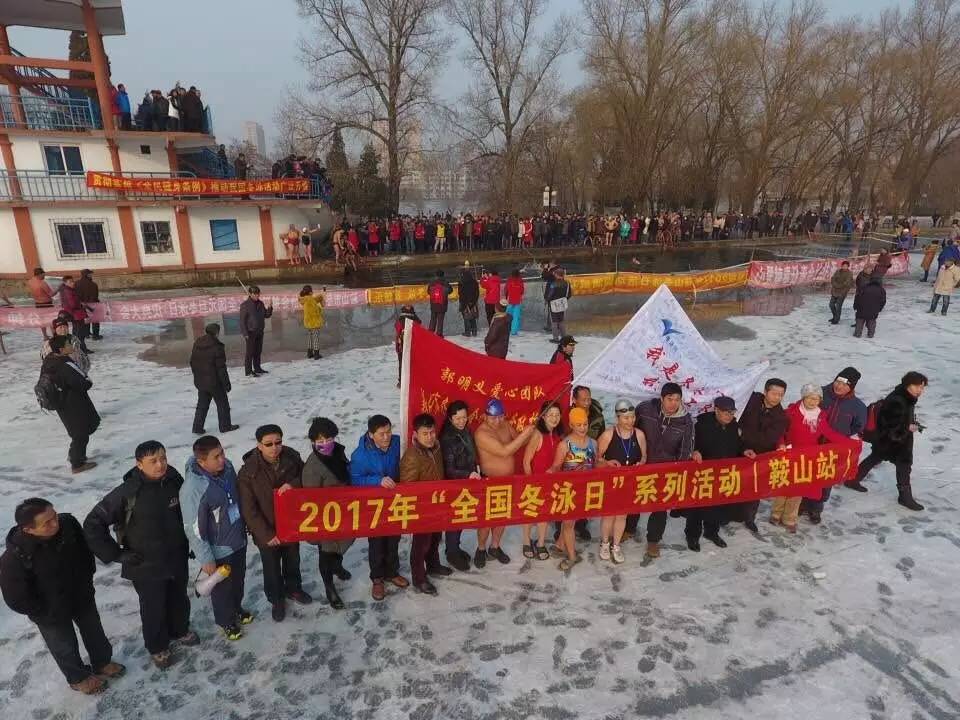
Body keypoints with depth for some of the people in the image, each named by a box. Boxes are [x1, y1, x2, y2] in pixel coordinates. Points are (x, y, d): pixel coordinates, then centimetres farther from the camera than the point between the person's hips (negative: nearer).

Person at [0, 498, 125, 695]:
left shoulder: (68, 523, -25)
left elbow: (86, 551, -4)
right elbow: (16, 599, -21)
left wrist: (87, 581, 1)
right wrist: (48, 613, -11)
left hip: (83, 597, 4)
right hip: (52, 613, -3)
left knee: (94, 632, 26)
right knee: (66, 647, 22)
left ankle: (102, 663, 53)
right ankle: (79, 678, 50)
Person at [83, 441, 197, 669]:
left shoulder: (175, 481, -13)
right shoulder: (128, 493, -26)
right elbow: (92, 524, -18)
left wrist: (190, 541, 11)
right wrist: (115, 554, -16)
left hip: (177, 558, 4)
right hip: (145, 566, -4)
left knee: (179, 599, 25)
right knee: (154, 608, 18)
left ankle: (179, 631, 53)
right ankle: (157, 647, 44)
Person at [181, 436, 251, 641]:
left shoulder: (227, 467, -12)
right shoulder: (193, 489, -33)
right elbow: (194, 529, -24)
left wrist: (244, 527, 16)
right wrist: (206, 559, -17)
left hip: (238, 540, 6)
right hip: (219, 550, -6)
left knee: (238, 580, 28)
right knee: (222, 587, 19)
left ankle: (236, 609, 54)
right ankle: (226, 621, 45)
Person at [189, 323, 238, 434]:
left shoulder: (196, 345, 3)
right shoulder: (217, 347, -19)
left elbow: (192, 363, 12)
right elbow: (221, 368, -17)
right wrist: (226, 383, -9)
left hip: (200, 382, 6)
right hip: (214, 382, -6)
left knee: (202, 405, 16)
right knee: (222, 404, 9)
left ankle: (197, 428, 17)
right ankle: (225, 426, 17)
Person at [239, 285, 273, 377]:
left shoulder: (260, 303, 8)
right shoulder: (245, 305, -11)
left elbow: (266, 315, 13)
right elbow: (242, 320, -11)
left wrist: (270, 307, -6)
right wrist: (245, 333, -16)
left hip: (260, 331, 6)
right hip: (250, 332, -6)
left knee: (258, 351, 14)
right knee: (249, 352, -2)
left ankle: (257, 368, 26)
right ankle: (248, 371, 4)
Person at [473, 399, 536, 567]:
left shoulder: (506, 425, -3)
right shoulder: (481, 433, -26)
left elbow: (518, 442, 11)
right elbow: (504, 451, -33)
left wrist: (529, 433, -9)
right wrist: (524, 434, -30)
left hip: (508, 479, 7)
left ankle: (494, 547, 37)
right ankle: (481, 549, 29)